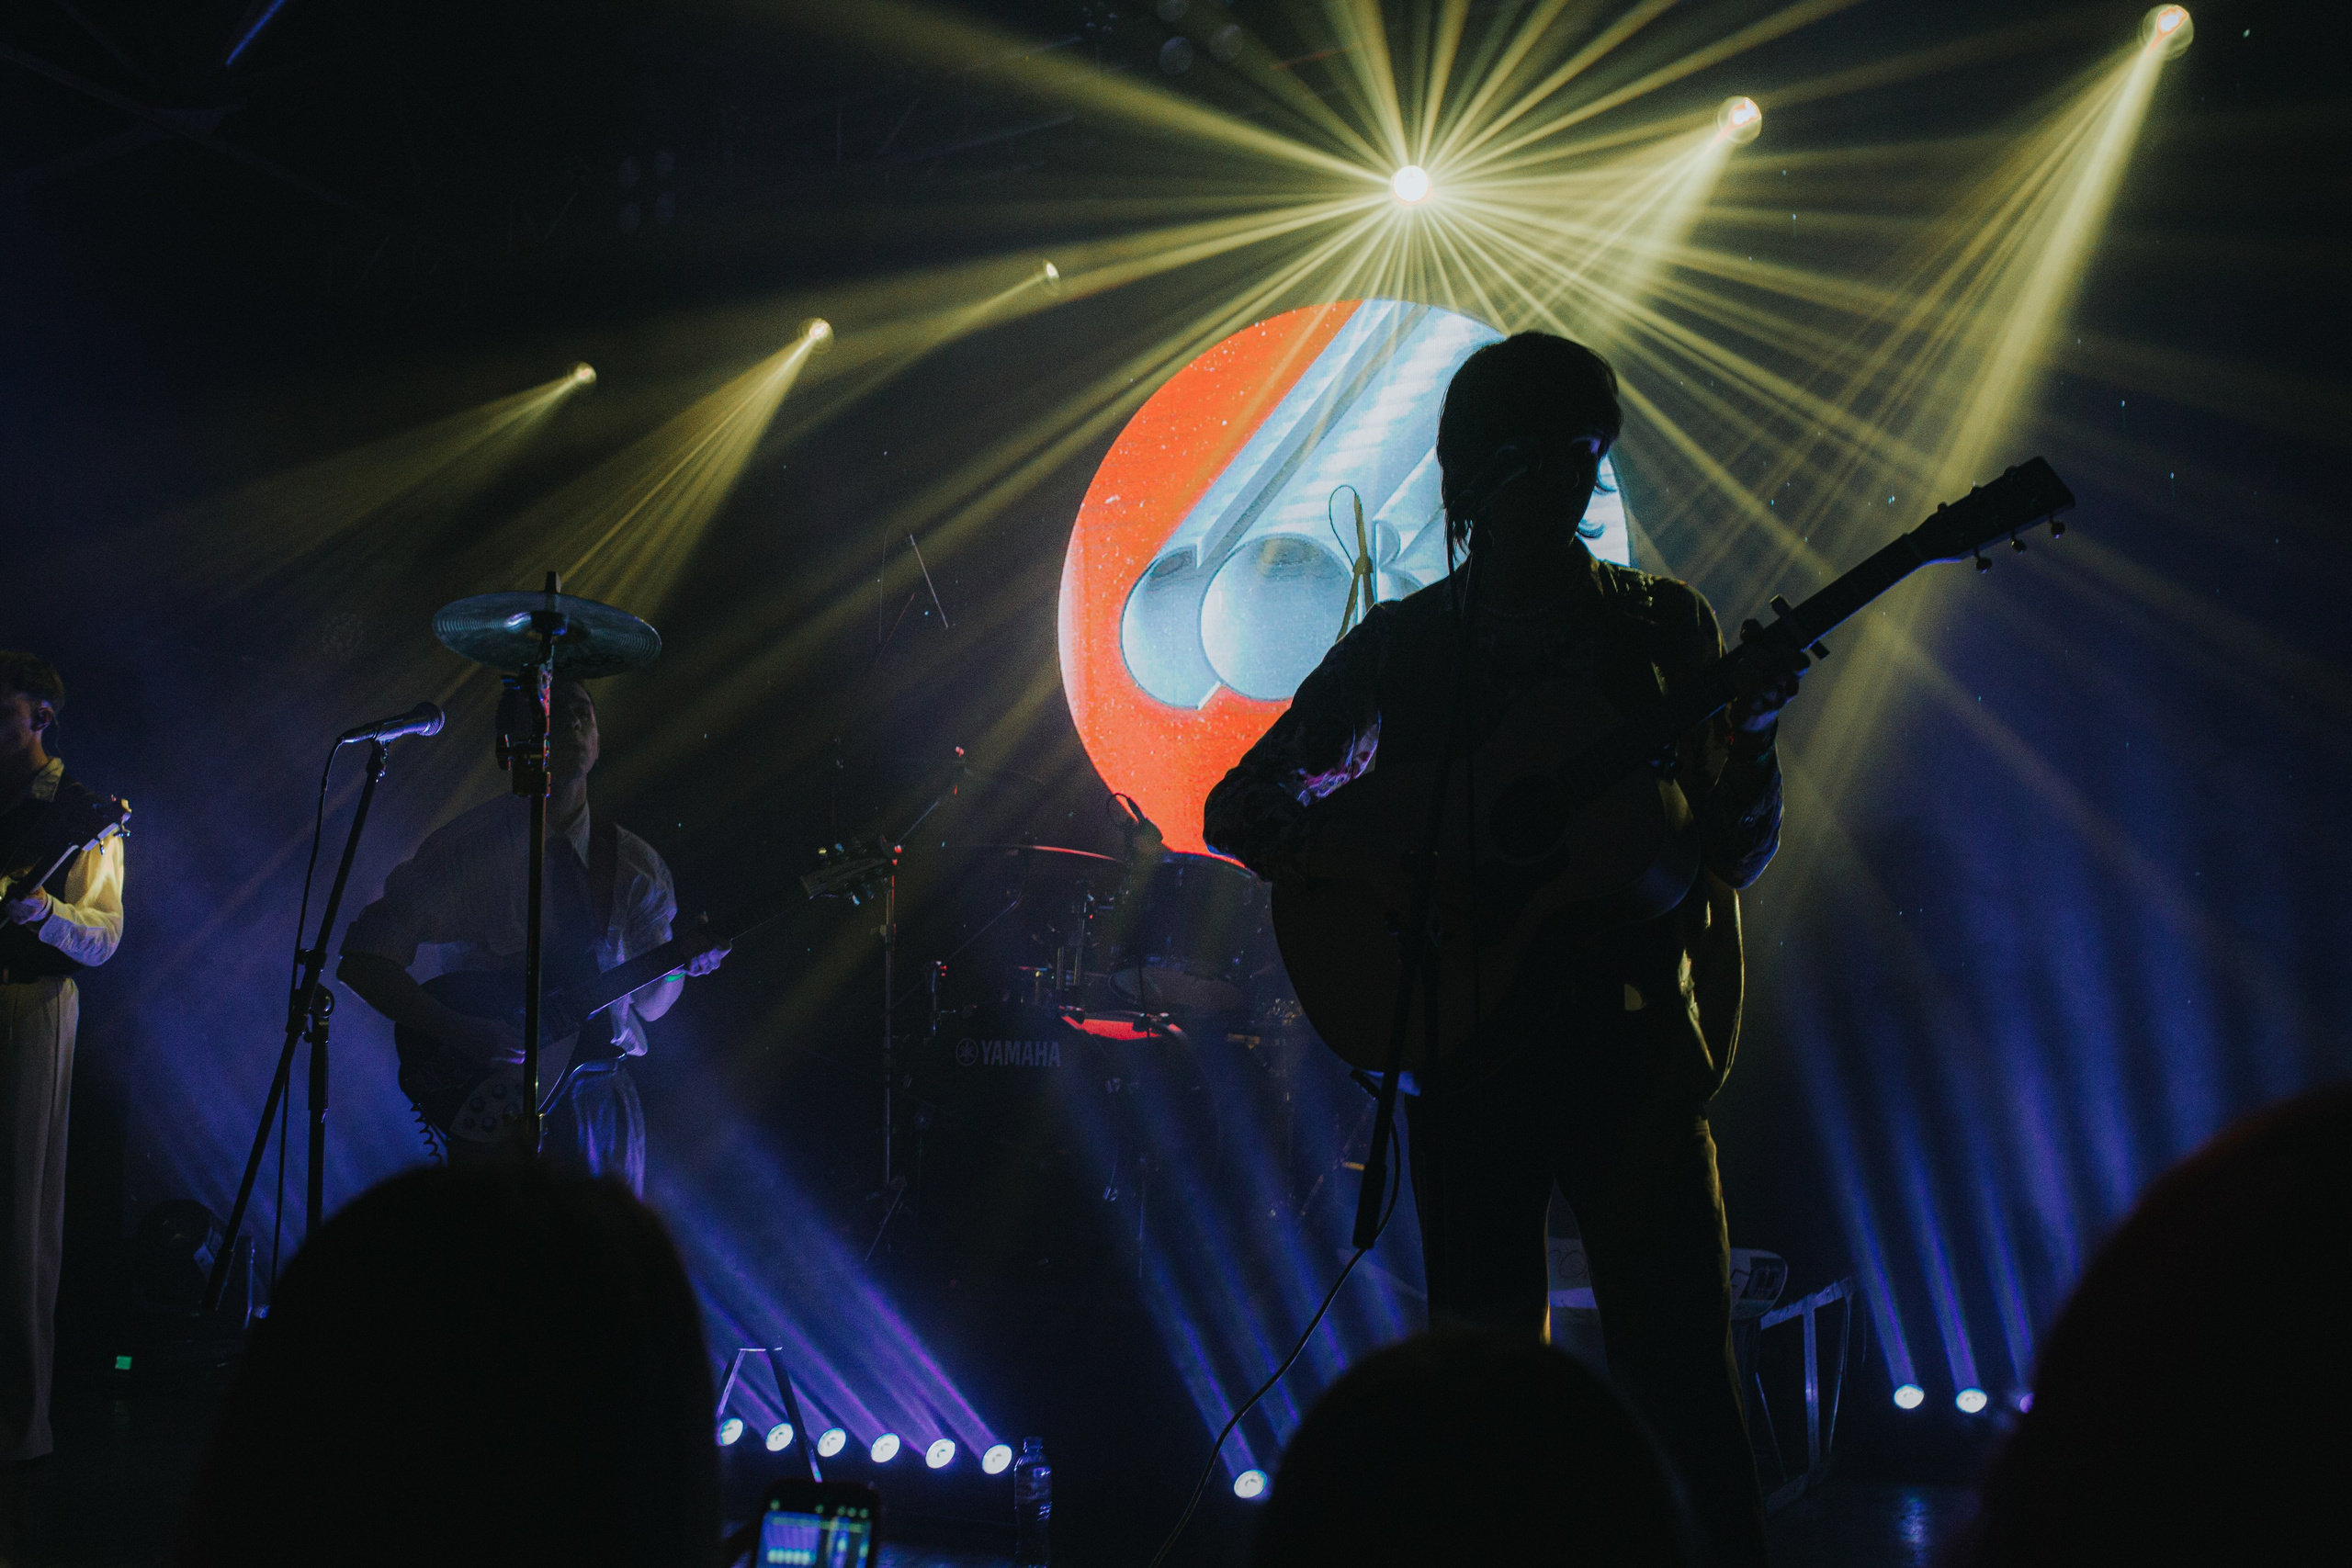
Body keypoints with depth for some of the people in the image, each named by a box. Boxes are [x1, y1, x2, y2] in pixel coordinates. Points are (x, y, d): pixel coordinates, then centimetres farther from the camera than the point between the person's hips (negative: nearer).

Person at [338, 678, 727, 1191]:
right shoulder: (470, 846, -4)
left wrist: (681, 962, -11)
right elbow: (361, 959, -7)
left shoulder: (635, 864, 7)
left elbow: (648, 1003, 11)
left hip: (602, 1096, 4)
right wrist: (462, 1033, -19)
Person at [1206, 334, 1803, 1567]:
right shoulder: (1400, 644, 8)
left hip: (1633, 1045, 0)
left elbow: (1734, 857, 6)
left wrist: (1751, 735, -13)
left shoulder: (1662, 625, 9)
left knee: (1677, 1372, -7)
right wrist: (1365, 852, -11)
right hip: (1463, 1042, 1)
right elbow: (1237, 808, 7)